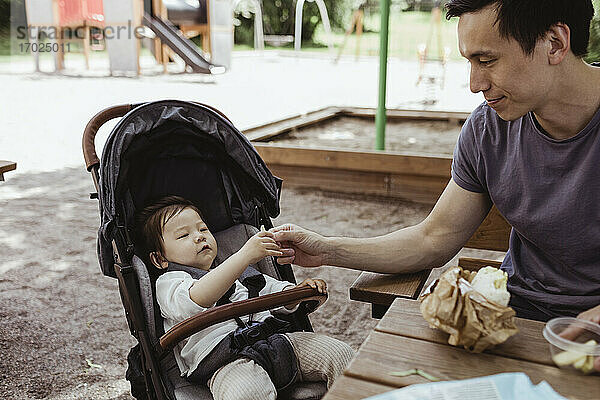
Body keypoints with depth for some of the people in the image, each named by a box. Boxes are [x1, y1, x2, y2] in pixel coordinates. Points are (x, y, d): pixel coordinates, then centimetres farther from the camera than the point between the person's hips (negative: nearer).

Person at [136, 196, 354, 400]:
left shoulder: (240, 273, 31)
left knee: (340, 353, -11)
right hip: (228, 360, -6)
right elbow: (197, 299, -17)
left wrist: (299, 291, 9)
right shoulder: (168, 283, 7)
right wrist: (245, 256, -24)